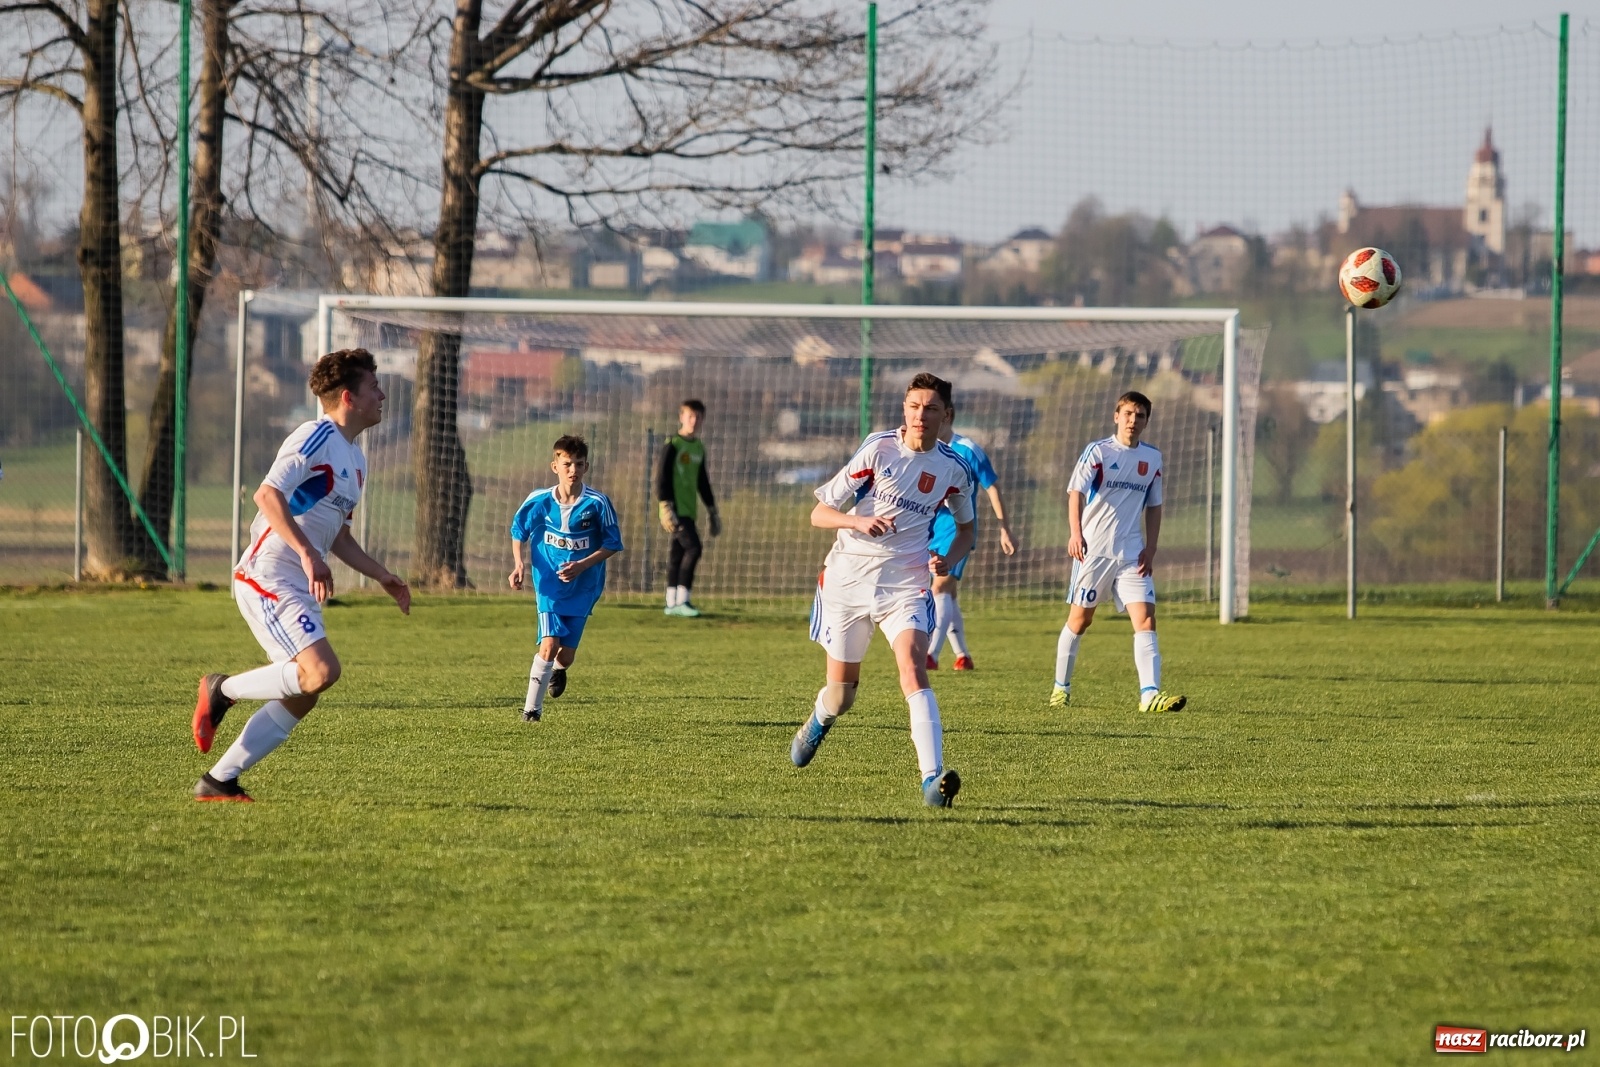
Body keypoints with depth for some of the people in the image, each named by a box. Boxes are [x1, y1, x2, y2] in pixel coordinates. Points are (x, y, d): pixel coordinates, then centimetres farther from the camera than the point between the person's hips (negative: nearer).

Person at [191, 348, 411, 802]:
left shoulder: (354, 458, 20)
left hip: (300, 590, 10)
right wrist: (309, 555, -30)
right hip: (268, 576, -10)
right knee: (321, 670, -24)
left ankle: (218, 782, 9)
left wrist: (383, 577, 21)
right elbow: (268, 494, -23)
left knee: (301, 697, 5)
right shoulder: (317, 437, -11)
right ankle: (223, 690, -5)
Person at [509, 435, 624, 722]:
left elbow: (612, 544, -4)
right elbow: (518, 531, 8)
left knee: (566, 653, 5)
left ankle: (559, 670, 43)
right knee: (549, 645, -18)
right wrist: (520, 564, -7)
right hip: (549, 584, -1)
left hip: (583, 587, 1)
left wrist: (582, 565, -16)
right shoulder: (539, 501, -9)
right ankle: (532, 707, -7)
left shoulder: (597, 503, -13)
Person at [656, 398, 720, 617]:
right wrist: (665, 507, -19)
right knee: (693, 547, -18)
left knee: (678, 553, 8)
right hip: (676, 509, -7)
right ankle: (681, 601, -16)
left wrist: (712, 510, 24)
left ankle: (672, 602, 12)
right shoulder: (672, 445, -7)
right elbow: (662, 478, -11)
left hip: (689, 509, 7)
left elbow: (703, 482, 24)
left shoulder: (699, 447, 16)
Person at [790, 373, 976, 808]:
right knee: (841, 691, 10)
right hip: (849, 576, 0)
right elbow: (819, 513, -7)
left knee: (913, 668, -25)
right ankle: (818, 722, 48)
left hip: (906, 581, 0)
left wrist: (949, 560, -3)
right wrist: (860, 521, -28)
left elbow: (966, 527, 19)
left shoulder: (954, 469, 0)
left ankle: (933, 778, -36)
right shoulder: (878, 450, -8)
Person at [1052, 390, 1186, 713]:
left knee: (1145, 618, -11)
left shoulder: (1152, 459, 10)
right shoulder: (1098, 452, -4)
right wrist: (1076, 534, -28)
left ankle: (1150, 694, -19)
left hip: (1132, 553, 3)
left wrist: (1150, 549, 5)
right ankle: (1060, 688, 22)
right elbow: (1076, 493, -13)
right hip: (1094, 550, -3)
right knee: (1079, 619, 6)